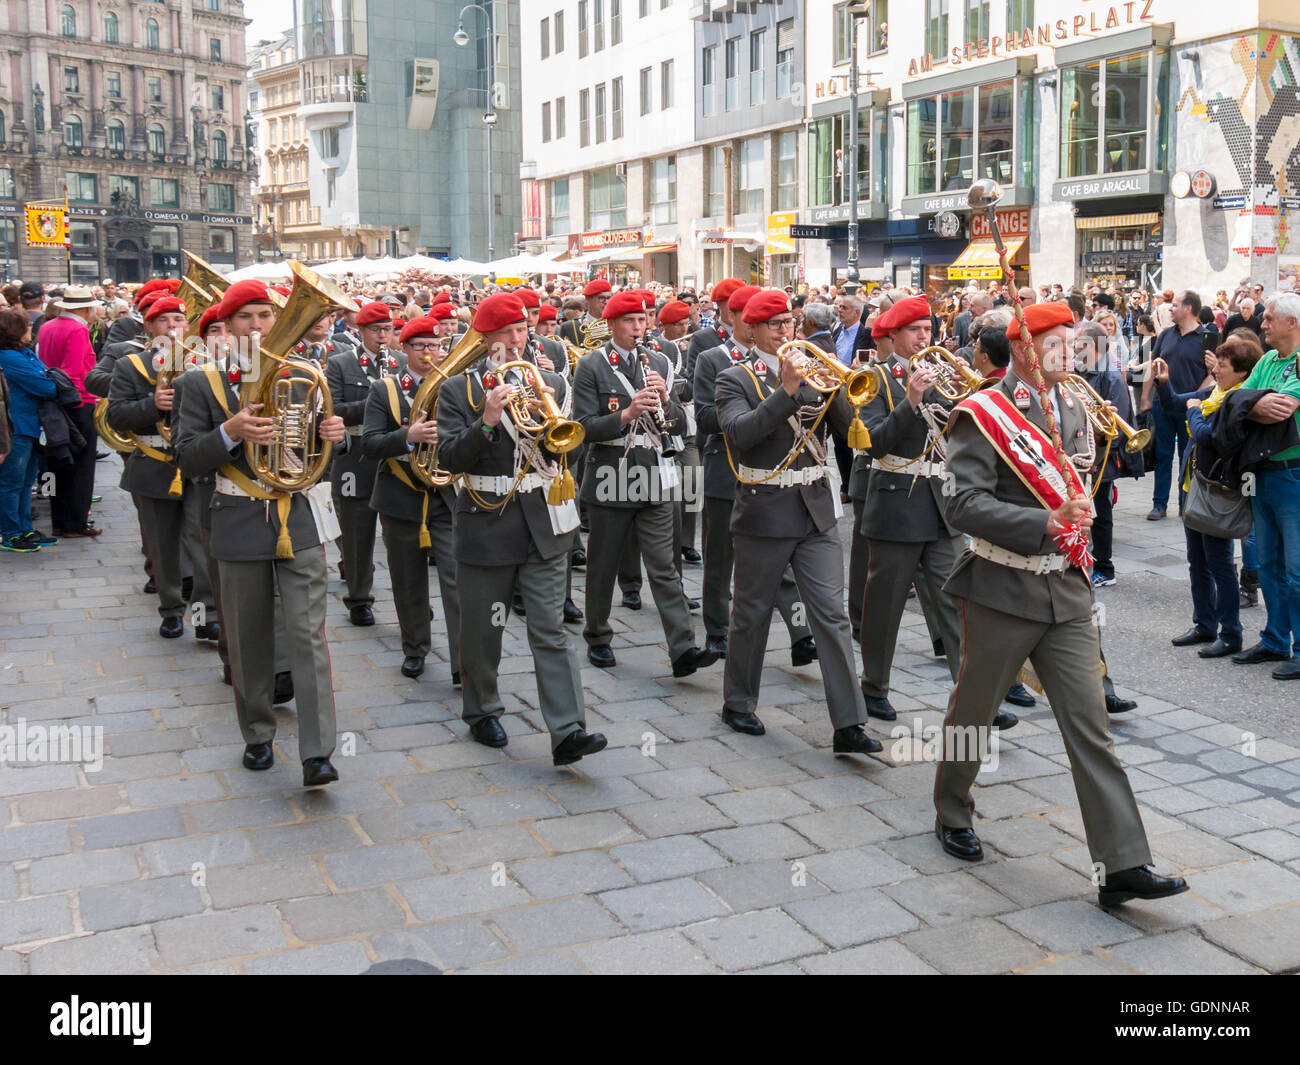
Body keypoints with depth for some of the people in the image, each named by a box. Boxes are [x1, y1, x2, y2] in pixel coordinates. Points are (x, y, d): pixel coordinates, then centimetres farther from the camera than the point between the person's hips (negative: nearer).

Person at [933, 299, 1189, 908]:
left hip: (1066, 590, 5)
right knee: (973, 713, 12)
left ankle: (1121, 864, 1)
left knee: (1089, 723, 0)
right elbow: (964, 504, -21)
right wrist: (1046, 522, -27)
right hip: (1002, 590, -5)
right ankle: (952, 814, 36)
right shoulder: (982, 416, -11)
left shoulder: (1073, 412, 11)